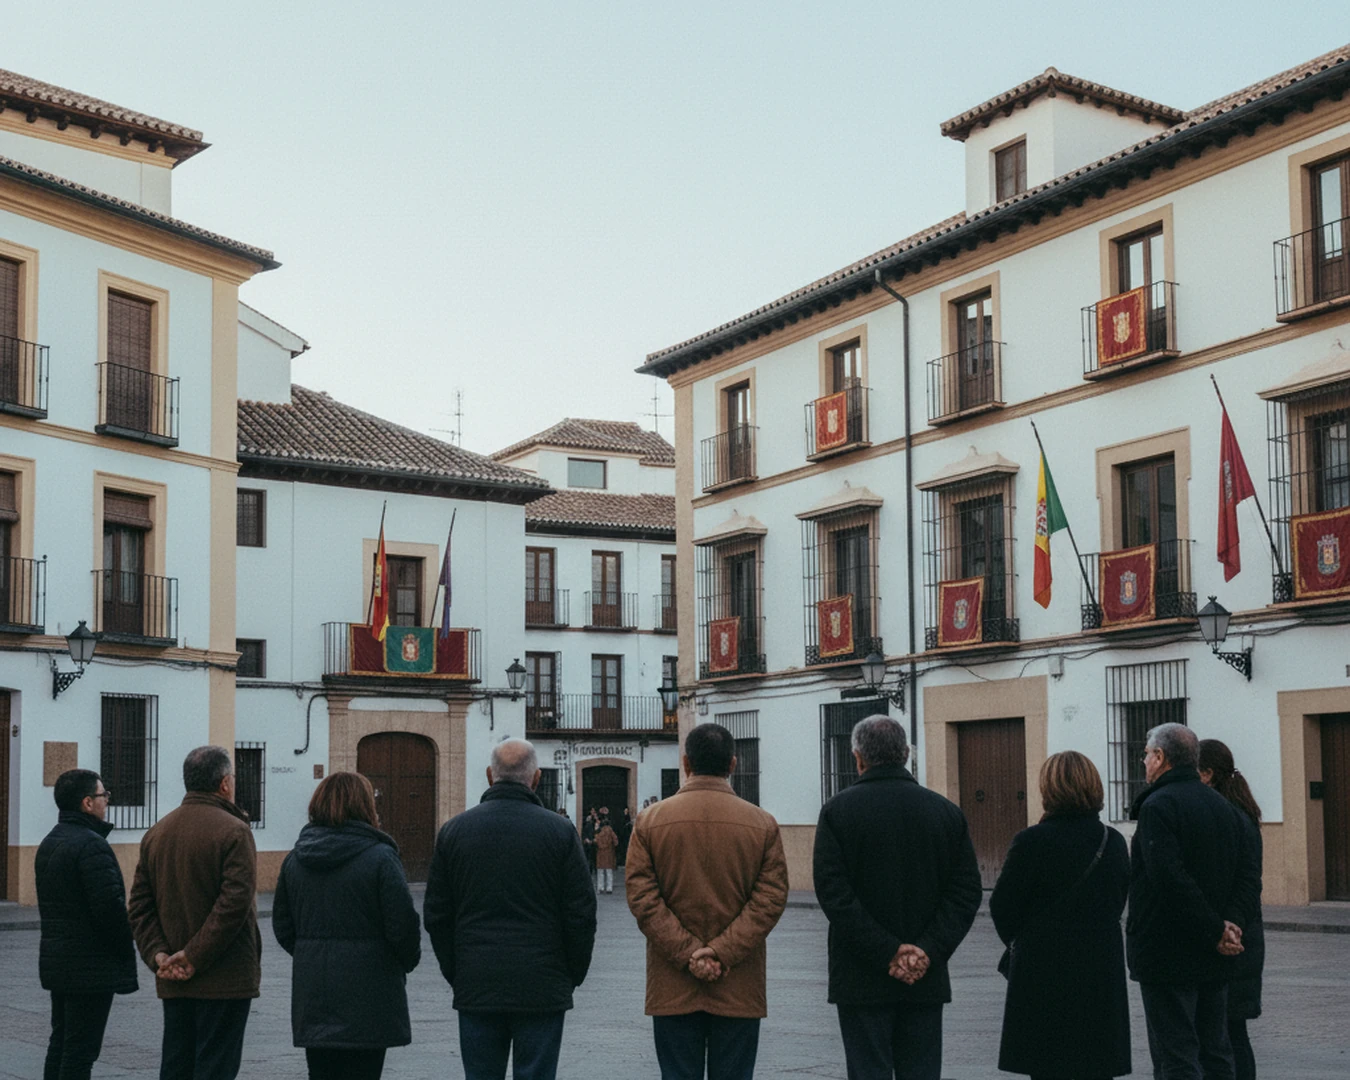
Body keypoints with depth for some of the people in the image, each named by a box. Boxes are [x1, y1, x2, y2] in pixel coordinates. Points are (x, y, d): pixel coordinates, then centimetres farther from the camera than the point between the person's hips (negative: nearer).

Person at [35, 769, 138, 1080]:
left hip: (56, 961, 10)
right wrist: (127, 954, -10)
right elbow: (110, 906, -22)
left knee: (60, 1041, 16)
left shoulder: (48, 843, 13)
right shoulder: (91, 845, -18)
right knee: (81, 1048, -6)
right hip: (91, 967, -10)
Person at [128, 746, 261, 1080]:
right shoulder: (233, 831, -10)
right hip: (224, 980, -6)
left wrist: (158, 955, -1)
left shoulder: (156, 832, 11)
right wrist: (194, 957, -15)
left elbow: (140, 906, 8)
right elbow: (235, 902, -19)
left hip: (172, 984, 6)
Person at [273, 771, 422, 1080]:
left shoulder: (294, 860, 7)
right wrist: (409, 961, 7)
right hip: (366, 994, -5)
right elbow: (403, 924, -12)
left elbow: (283, 927, 11)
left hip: (312, 997, 5)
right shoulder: (380, 858, -11)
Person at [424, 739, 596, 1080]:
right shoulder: (559, 831, -4)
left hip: (476, 988, 2)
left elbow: (436, 914, 7)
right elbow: (582, 914, -2)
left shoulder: (454, 830, 3)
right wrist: (574, 975, 10)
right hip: (542, 989, -2)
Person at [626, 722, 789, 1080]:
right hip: (740, 989, 0)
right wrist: (722, 953, -10)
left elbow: (641, 897, -6)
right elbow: (771, 899, -7)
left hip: (672, 992, 0)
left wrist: (688, 954, -9)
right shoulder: (762, 825, 0)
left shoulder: (650, 821, 0)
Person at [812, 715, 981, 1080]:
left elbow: (833, 892, -13)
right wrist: (928, 951, -7)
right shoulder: (946, 812, 5)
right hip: (926, 981, 3)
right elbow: (967, 892, -1)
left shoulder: (838, 810, -4)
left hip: (862, 980, -3)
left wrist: (887, 951, -13)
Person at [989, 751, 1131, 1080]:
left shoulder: (1031, 842, -14)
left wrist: (1017, 942, 11)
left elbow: (1002, 907, -8)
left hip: (1043, 975, -5)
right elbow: (1118, 904, 10)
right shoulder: (1114, 842, 3)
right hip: (1102, 975, 5)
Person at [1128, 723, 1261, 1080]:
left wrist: (1216, 930, -18)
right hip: (1214, 959, 8)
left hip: (1166, 954, -8)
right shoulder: (1225, 806, 13)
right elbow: (1250, 873, 7)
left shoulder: (1158, 805, -12)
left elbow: (1170, 880, -23)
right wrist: (1233, 922, -6)